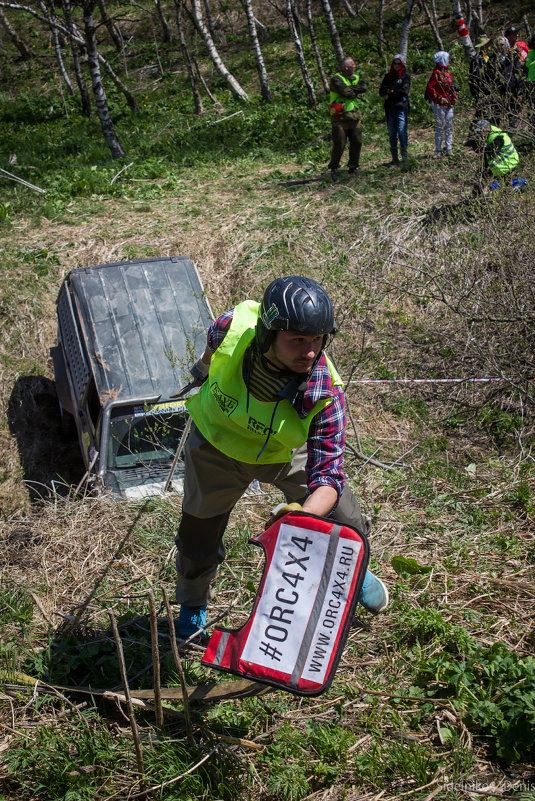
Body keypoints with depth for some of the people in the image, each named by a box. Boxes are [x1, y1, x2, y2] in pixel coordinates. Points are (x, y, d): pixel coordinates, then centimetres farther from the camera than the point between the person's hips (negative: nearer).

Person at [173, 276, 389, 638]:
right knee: (198, 542, 10)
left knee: (347, 524, 9)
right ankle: (193, 605, 44)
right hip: (218, 446, 0)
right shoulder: (234, 327, -35)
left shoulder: (325, 393, -38)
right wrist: (203, 372, 15)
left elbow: (329, 478, -38)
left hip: (286, 452, 0)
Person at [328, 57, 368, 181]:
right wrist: (354, 92, -4)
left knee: (357, 142, 6)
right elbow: (344, 92, -22)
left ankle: (353, 167, 18)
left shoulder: (355, 78, 14)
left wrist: (349, 89, -13)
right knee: (339, 144, -7)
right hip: (340, 117, -7)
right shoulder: (336, 79, -7)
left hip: (354, 116, 7)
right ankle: (333, 169, 4)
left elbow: (364, 87, -4)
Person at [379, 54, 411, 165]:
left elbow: (404, 90, -8)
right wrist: (391, 92, -11)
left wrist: (390, 94, -3)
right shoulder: (388, 76, 17)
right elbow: (381, 91, 9)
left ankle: (404, 157, -12)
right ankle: (394, 158, 6)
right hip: (389, 108, 5)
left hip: (401, 106, -5)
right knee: (392, 133, 3)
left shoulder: (406, 75, 4)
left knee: (401, 131, -14)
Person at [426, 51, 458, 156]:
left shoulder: (447, 73, 16)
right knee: (440, 126, -4)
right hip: (439, 105, -8)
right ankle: (438, 150, 2)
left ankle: (449, 149, 11)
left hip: (449, 105, 8)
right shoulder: (437, 73, -12)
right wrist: (440, 99, -20)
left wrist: (454, 92, 10)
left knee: (449, 127, 7)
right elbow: (430, 88, -20)